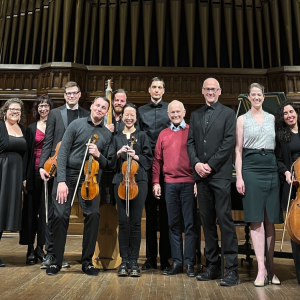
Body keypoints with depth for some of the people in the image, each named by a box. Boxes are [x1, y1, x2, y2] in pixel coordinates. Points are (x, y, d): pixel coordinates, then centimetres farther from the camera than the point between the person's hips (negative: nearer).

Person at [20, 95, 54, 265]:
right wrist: (25, 176, -2)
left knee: (46, 210, 3)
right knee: (31, 210, 4)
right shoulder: (31, 128, 9)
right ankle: (30, 249, 14)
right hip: (34, 172, 1)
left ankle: (40, 247, 16)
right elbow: (27, 152, 5)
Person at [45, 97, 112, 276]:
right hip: (68, 174, -1)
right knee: (61, 215, -8)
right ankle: (57, 261, 11)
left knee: (93, 214, -13)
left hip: (89, 178, 2)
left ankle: (87, 261, 5)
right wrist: (61, 181, -14)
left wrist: (98, 155, -14)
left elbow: (106, 165, 9)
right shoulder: (77, 124, 1)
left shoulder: (107, 134, 7)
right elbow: (63, 153, -5)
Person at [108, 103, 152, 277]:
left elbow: (149, 159, 4)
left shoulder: (142, 136, 9)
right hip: (120, 182, 2)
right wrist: (118, 154, -7)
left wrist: (136, 156, -12)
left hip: (138, 181, -2)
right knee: (123, 222, 2)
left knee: (135, 222, -1)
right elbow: (111, 162, 11)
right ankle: (124, 260, 13)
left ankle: (134, 261, 10)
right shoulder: (117, 138, 15)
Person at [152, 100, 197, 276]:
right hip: (170, 184, 4)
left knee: (190, 223, 2)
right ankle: (177, 262, 19)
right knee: (173, 224, 9)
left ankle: (190, 263, 13)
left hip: (189, 183, -3)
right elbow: (157, 160, 12)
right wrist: (156, 182, 5)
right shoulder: (163, 134, 13)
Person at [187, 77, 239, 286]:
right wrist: (196, 164, -6)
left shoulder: (228, 113, 4)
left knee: (224, 219, -6)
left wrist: (210, 165, -11)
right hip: (201, 175, 5)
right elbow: (190, 142, 11)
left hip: (220, 174, -4)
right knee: (207, 220, 8)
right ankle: (213, 265, 18)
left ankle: (232, 269, 2)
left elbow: (229, 142, -6)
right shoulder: (195, 115, 17)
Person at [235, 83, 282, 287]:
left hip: (271, 169, 3)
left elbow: (278, 145, 14)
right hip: (251, 169, -3)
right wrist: (239, 177, -7)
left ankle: (271, 267, 15)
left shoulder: (272, 118, 14)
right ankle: (261, 268, 1)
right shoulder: (242, 119, 6)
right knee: (257, 220, -4)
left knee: (270, 220, 5)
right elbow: (238, 150, 1)